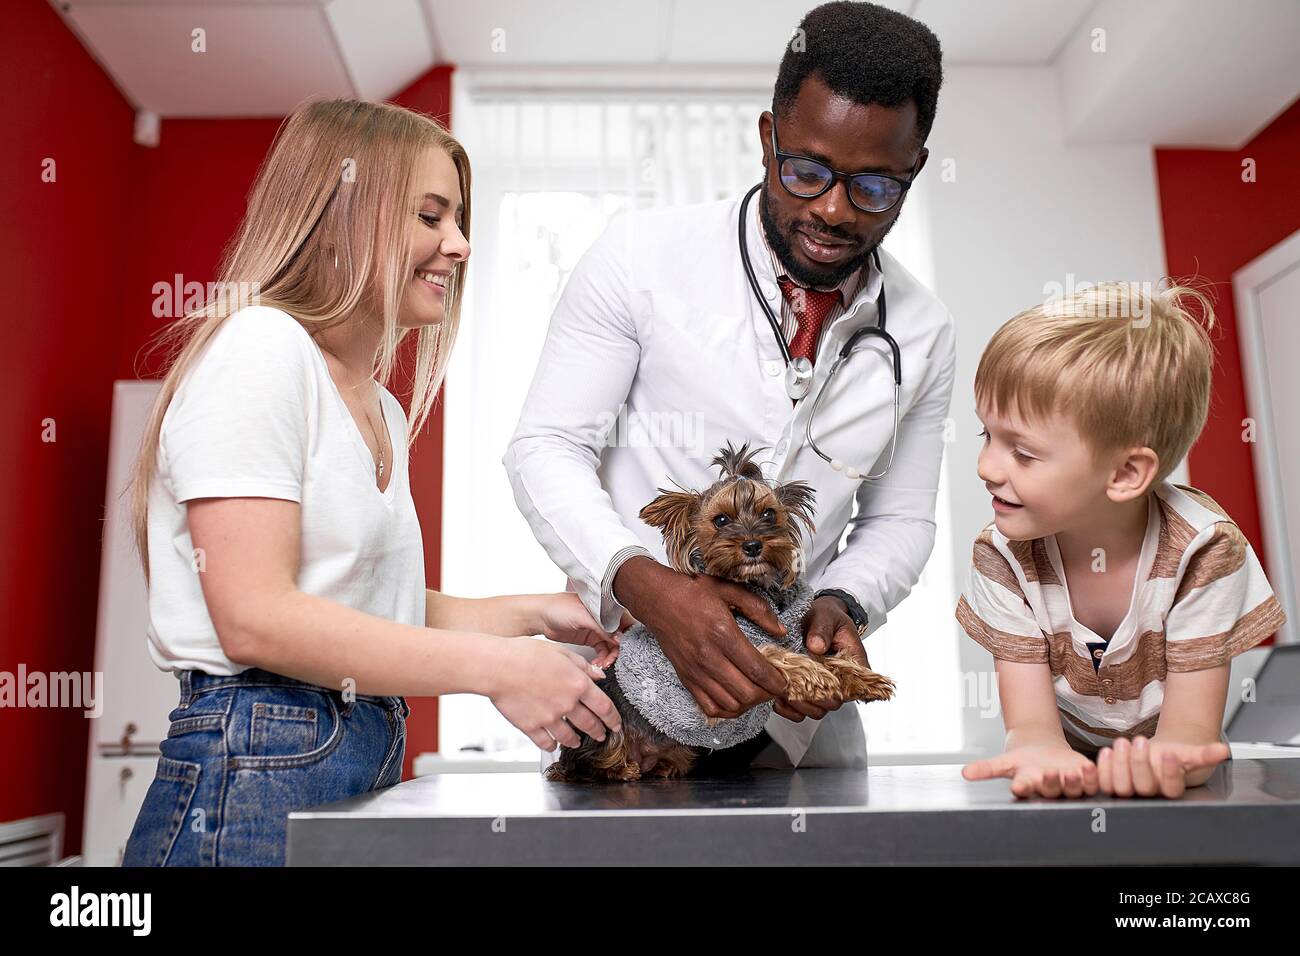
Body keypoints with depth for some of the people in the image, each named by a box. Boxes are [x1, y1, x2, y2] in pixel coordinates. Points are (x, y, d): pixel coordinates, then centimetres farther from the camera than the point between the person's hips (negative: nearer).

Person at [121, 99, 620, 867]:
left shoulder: (383, 410, 14)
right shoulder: (262, 348, -11)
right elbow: (256, 619, -19)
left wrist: (531, 613, 2)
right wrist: (496, 667, -20)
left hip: (365, 767, 8)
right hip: (254, 782, -8)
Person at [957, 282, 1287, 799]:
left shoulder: (1204, 548, -17)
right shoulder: (1003, 556, -14)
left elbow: (1191, 724, -17)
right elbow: (1029, 721, -16)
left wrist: (1163, 758, -40)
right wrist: (1043, 754, -39)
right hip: (1066, 778, 0)